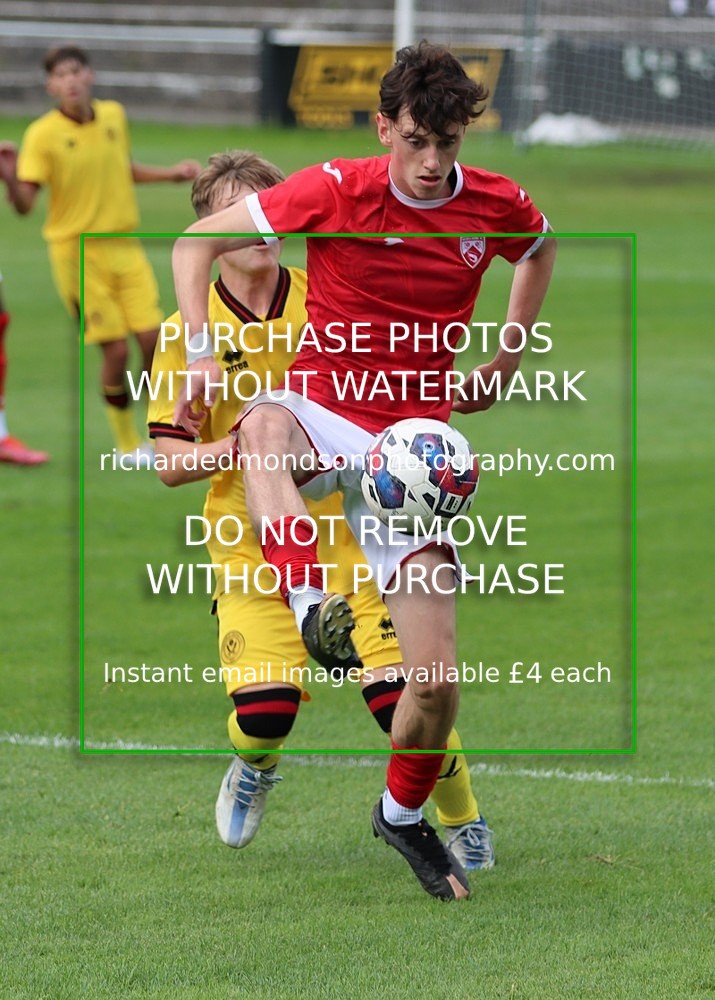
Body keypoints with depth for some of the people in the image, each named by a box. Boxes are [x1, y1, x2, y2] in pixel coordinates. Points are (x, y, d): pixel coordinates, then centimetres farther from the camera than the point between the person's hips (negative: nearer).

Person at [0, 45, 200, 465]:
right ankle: (128, 444, 13)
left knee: (153, 339, -2)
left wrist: (171, 174, 16)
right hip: (79, 252, -4)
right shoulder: (43, 135, -13)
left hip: (125, 247, 4)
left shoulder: (114, 116, 3)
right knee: (116, 350, -6)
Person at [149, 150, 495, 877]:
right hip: (251, 544, -1)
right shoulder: (187, 333, -2)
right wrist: (244, 442, -21)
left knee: (400, 689, -13)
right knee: (264, 709, -15)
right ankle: (254, 767, 23)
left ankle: (463, 822, 11)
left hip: (347, 527, 1)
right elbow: (170, 463, -4)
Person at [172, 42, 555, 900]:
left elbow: (539, 249, 26)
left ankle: (404, 814, 24)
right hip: (320, 414, -2)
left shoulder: (496, 207, -1)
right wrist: (199, 348, -12)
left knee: (437, 679, -5)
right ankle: (312, 608, -58)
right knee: (266, 425, -44)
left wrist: (507, 361, 19)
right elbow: (197, 240, -1)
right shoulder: (335, 192, -9)